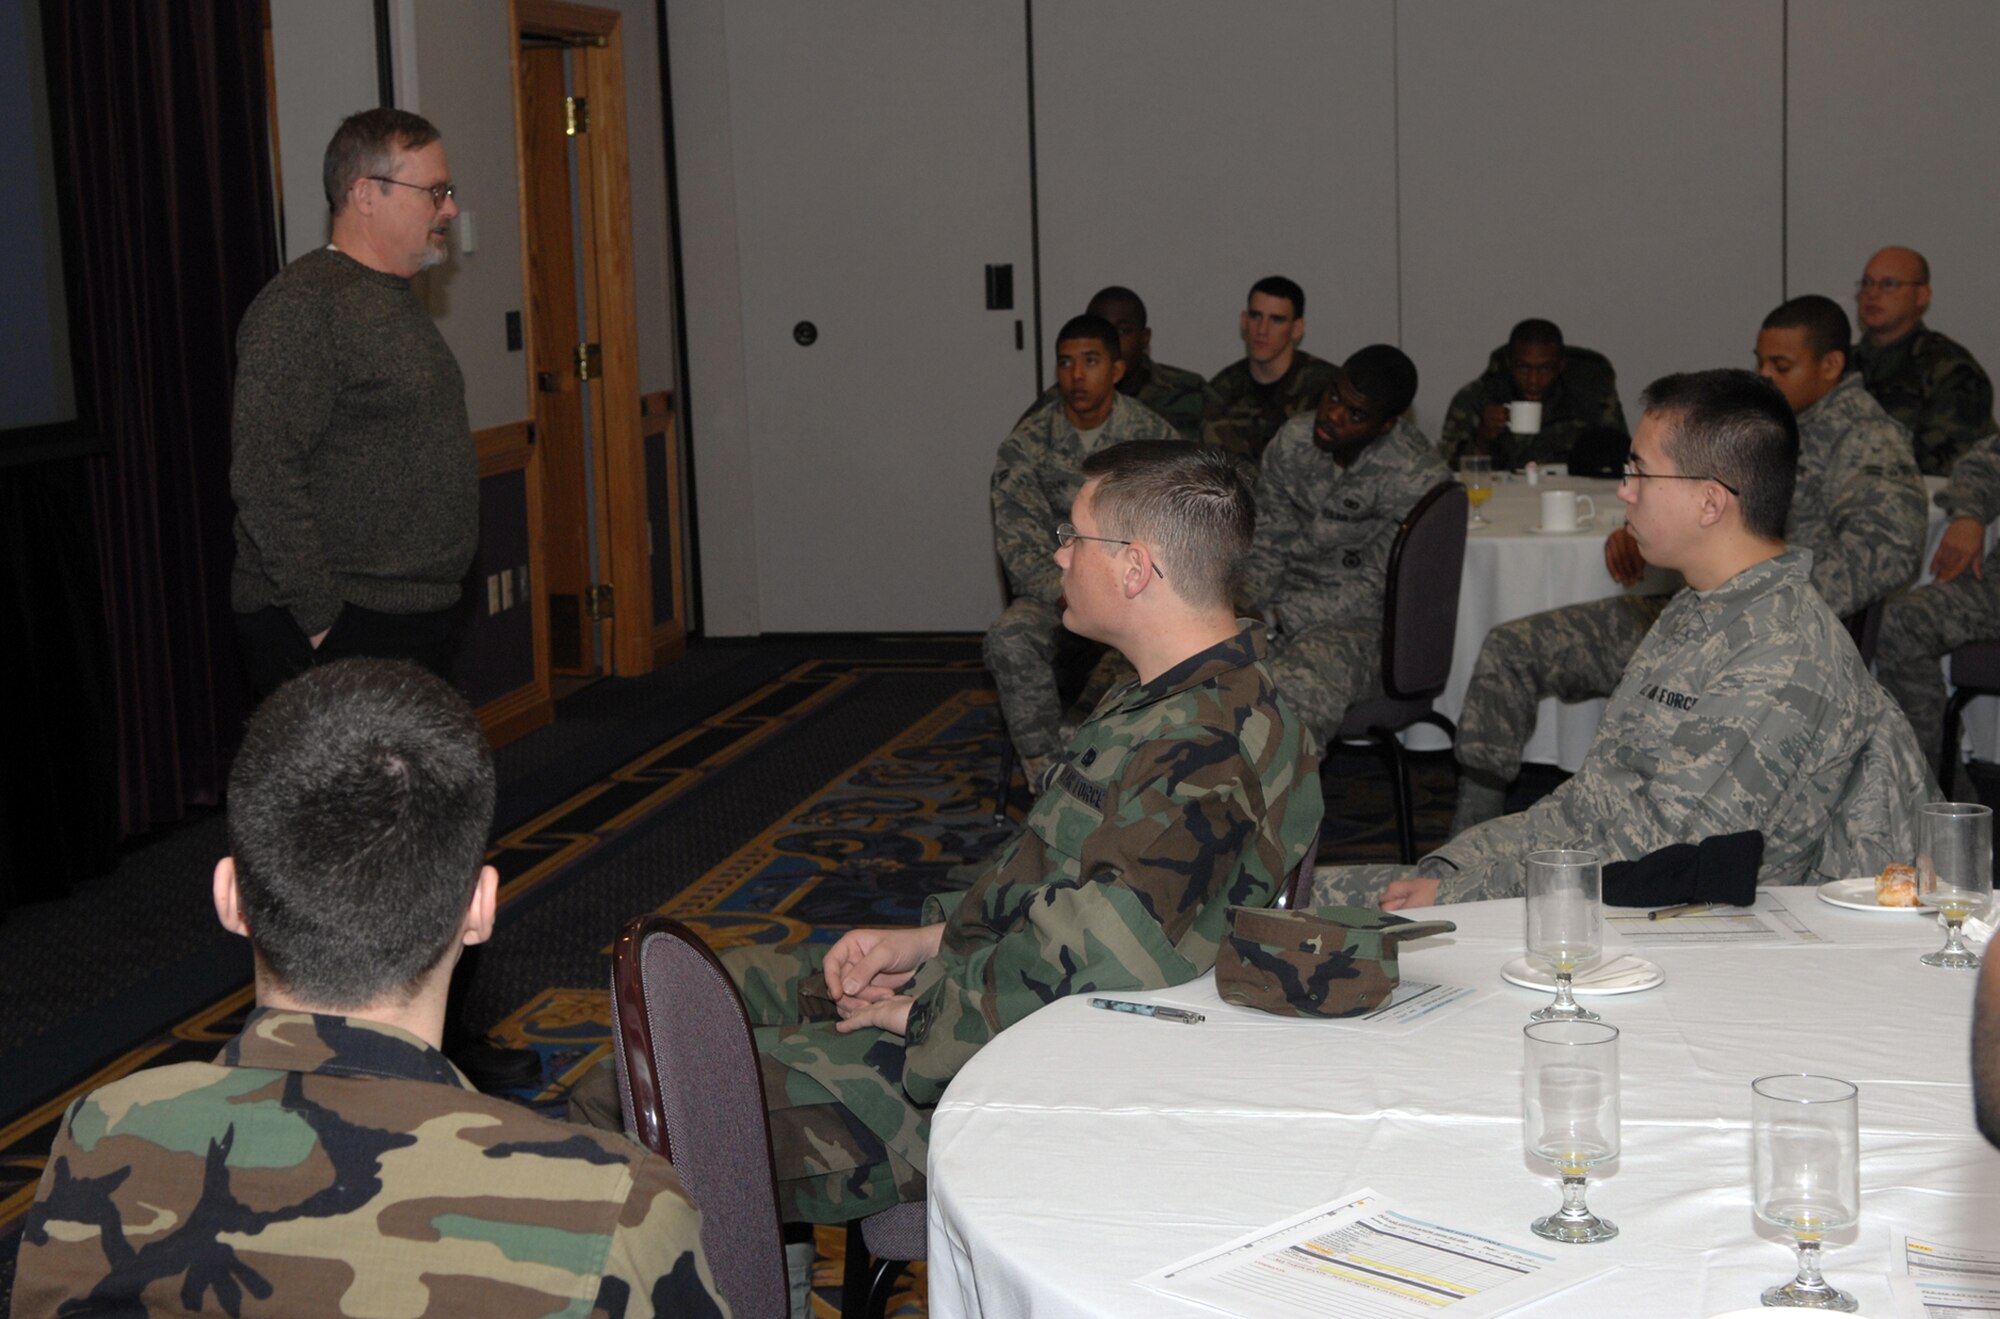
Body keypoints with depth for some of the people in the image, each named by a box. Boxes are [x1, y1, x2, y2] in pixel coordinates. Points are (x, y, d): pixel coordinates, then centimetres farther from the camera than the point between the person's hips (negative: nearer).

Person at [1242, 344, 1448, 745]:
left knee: (1292, 701, -36)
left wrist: (1274, 618, -19)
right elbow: (1268, 543, 8)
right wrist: (1244, 612, -10)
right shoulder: (1293, 441, 1)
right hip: (1289, 601, 6)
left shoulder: (1416, 476, -16)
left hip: (1359, 621, -5)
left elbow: (1374, 588, -15)